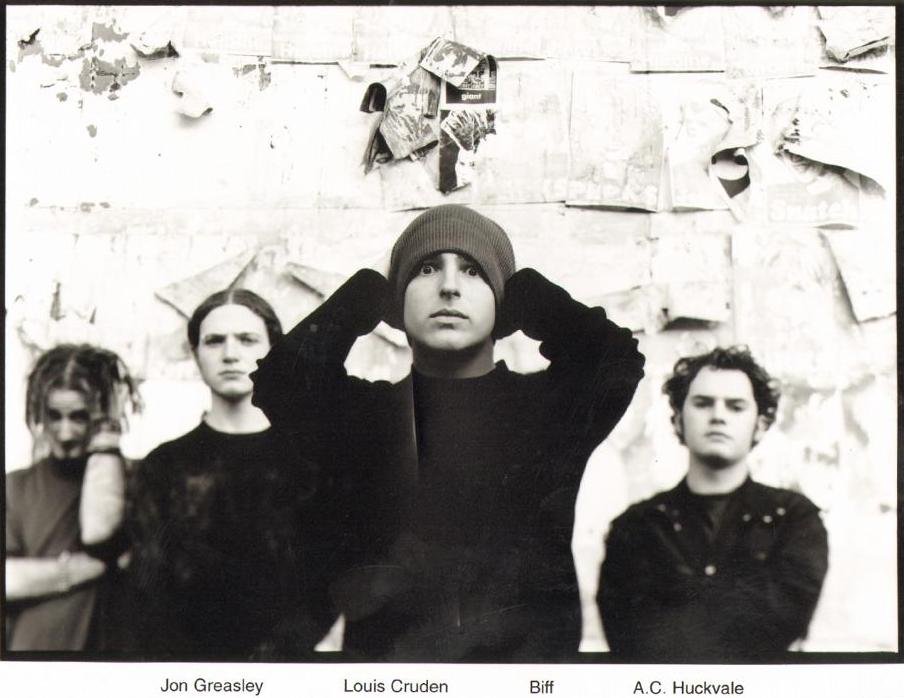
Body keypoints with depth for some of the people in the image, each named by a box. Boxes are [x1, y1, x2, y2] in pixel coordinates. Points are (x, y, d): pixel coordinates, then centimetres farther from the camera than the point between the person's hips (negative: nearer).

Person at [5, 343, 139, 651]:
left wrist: (105, 440, -10)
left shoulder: (125, 480, 1)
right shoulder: (15, 486, 6)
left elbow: (99, 531, -18)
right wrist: (77, 570, -11)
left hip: (100, 645, -1)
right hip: (25, 643, 2)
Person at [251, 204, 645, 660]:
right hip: (384, 651, 0)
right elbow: (279, 380, -8)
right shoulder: (358, 412, 10)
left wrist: (521, 287, 7)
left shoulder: (548, 405, 9)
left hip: (528, 645, 1)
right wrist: (371, 288, 7)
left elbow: (618, 361, -9)